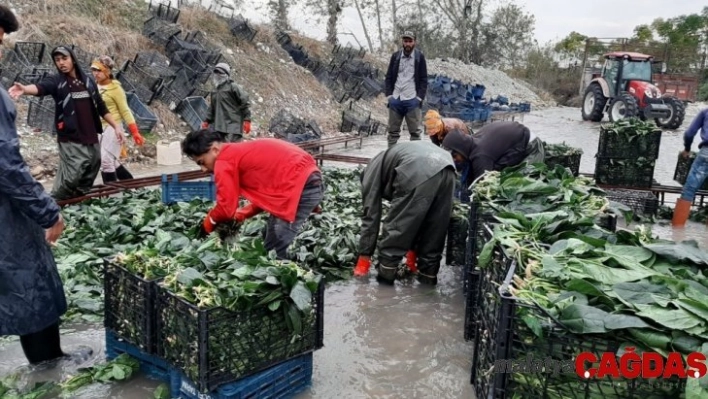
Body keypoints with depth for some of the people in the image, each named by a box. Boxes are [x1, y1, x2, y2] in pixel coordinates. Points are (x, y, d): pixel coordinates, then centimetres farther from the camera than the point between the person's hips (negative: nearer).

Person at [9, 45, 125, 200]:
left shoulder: (88, 80, 11)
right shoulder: (56, 81, -3)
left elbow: (101, 107, 18)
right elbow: (40, 87, -25)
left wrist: (116, 126, 14)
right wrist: (25, 89, -47)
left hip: (92, 139, 5)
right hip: (71, 141, -5)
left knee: (89, 177, 12)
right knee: (72, 176, -16)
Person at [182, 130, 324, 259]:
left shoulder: (224, 162, -5)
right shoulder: (242, 152, 22)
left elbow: (226, 209, -4)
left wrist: (208, 223, 15)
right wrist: (242, 214, 23)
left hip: (299, 185, -10)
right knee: (274, 248, 17)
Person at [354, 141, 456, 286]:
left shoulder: (372, 171, 25)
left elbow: (371, 215, 18)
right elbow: (415, 215, 43)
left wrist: (364, 256, 22)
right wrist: (412, 248, 48)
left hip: (419, 173, -7)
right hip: (446, 169, 7)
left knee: (395, 227, 10)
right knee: (435, 230, 20)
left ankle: (385, 277, 18)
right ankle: (428, 276, 29)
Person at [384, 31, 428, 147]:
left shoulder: (420, 57, 3)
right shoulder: (395, 56, 9)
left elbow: (424, 79, 2)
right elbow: (389, 77, 11)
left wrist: (420, 97, -8)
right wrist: (389, 95, 0)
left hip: (412, 100, -3)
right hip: (395, 99, 3)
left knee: (415, 131, -2)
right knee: (393, 130, 6)